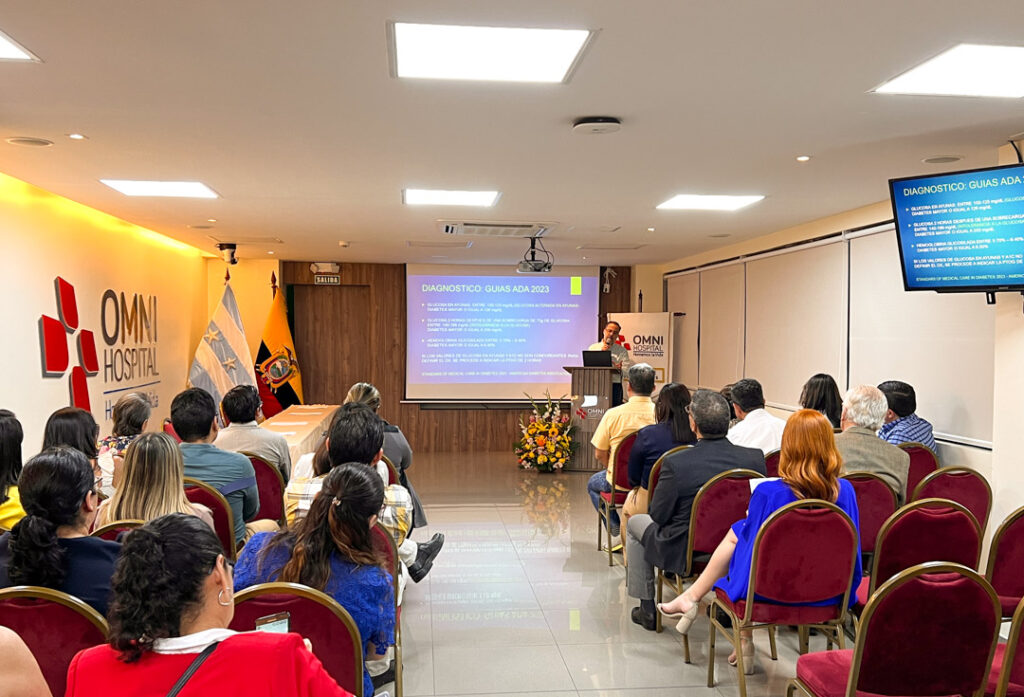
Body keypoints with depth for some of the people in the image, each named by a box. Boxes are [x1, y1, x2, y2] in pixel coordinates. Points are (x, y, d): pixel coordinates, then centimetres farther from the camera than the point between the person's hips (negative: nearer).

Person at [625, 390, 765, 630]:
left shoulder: (675, 463, -25)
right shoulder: (755, 458, -15)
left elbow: (658, 515, -14)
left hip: (684, 554, -4)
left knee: (635, 523, 24)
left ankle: (647, 609, 29)